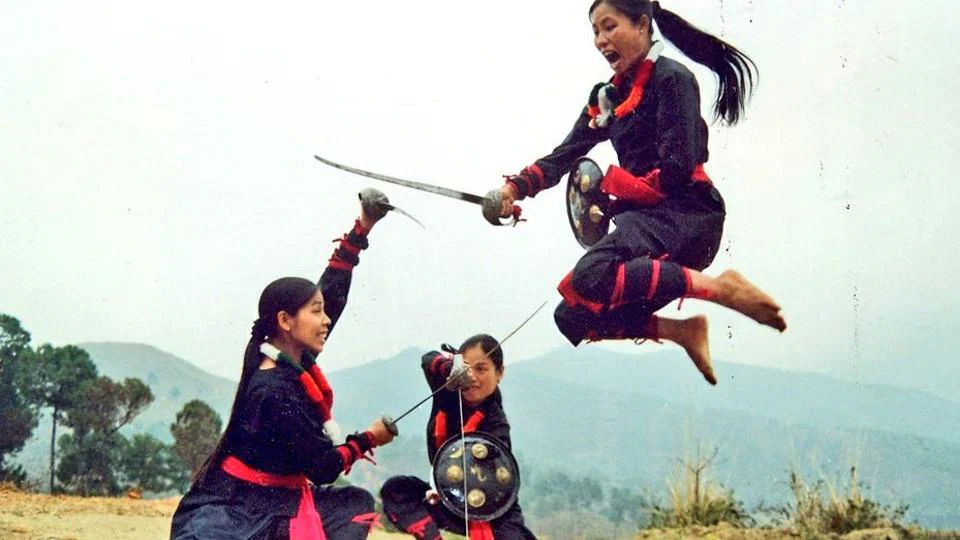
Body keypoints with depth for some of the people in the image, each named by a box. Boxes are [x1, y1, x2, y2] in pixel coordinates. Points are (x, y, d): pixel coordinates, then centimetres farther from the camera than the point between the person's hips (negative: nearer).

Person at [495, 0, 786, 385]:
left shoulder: (672, 79, -6)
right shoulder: (608, 97, 18)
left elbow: (678, 168, -16)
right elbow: (565, 155, 10)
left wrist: (613, 184, -9)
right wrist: (517, 187, -6)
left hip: (684, 214, -9)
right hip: (645, 219, 9)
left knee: (591, 277, -34)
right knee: (573, 317, 2)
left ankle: (720, 288, -25)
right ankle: (680, 331, 9)